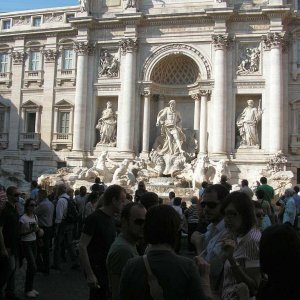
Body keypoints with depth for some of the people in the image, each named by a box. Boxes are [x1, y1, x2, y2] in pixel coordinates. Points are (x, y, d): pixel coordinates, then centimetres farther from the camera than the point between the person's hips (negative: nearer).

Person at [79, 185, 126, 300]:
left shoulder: (111, 218, 7)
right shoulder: (94, 218, -18)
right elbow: (82, 246, -21)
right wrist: (90, 275, -23)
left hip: (108, 268, 8)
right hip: (96, 269, -8)